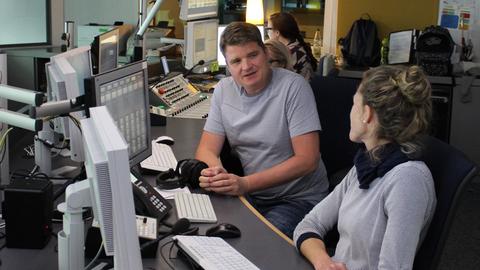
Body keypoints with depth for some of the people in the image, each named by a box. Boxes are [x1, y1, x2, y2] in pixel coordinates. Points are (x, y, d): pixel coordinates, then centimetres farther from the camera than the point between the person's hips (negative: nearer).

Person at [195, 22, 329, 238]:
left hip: (299, 198, -4)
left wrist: (246, 184, -28)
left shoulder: (293, 86, -13)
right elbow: (207, 149, 1)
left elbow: (307, 160, -19)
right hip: (250, 195, 5)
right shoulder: (223, 90, 4)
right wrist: (214, 172, -25)